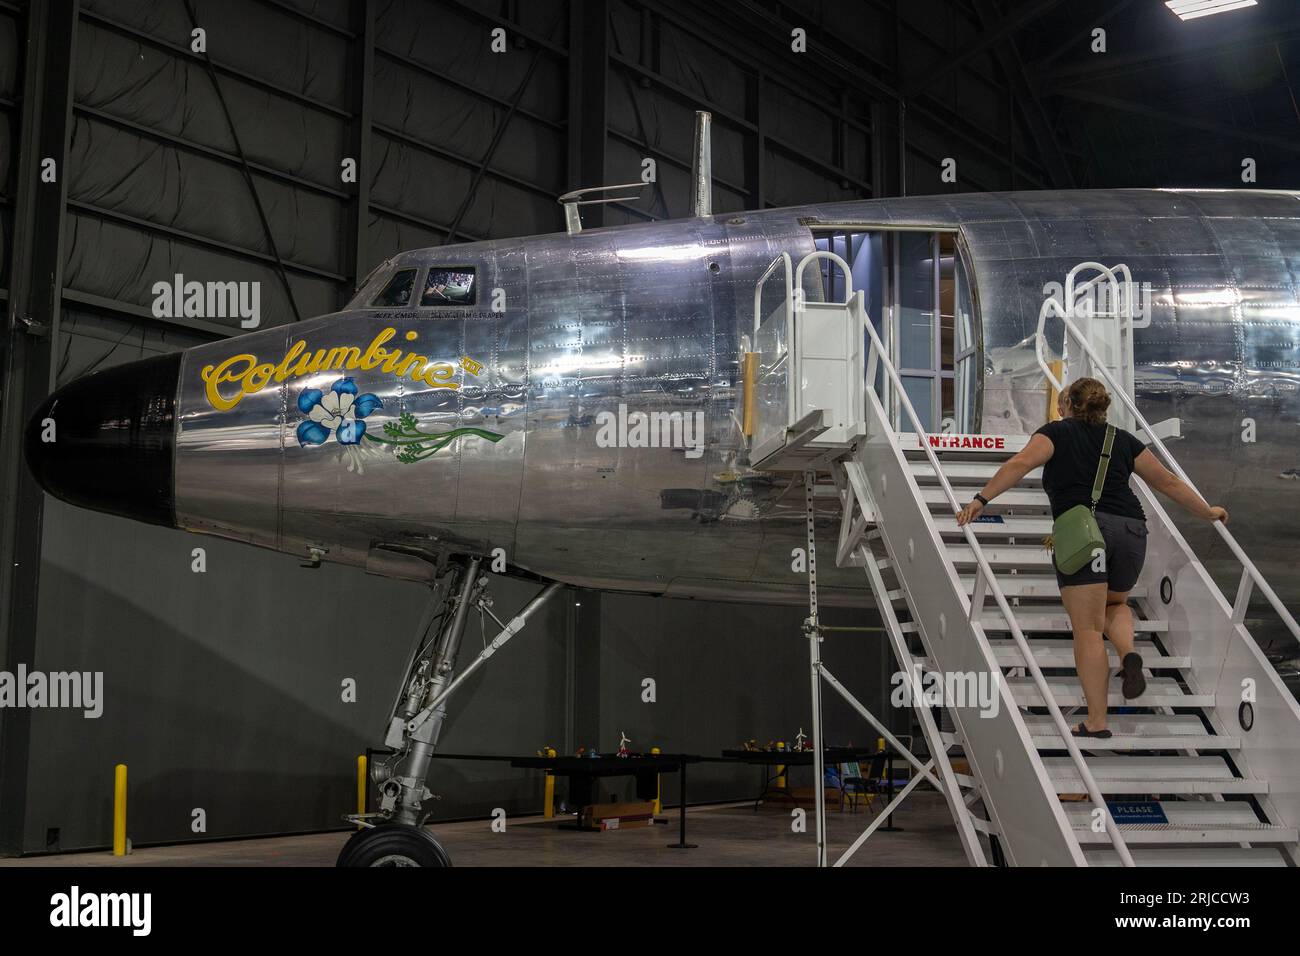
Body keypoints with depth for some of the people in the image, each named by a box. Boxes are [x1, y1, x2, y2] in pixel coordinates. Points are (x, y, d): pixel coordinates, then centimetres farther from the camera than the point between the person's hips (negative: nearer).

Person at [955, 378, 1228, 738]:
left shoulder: (1057, 432, 11)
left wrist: (982, 499, -12)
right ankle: (1129, 655, 1)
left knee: (1087, 629, 0)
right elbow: (1167, 482, 25)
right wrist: (1208, 512, 37)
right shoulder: (1123, 440, 21)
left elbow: (1021, 463, -7)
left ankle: (1096, 723, -3)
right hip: (1131, 530, 4)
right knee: (1114, 604, 30)